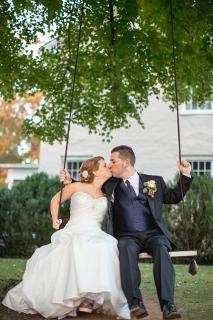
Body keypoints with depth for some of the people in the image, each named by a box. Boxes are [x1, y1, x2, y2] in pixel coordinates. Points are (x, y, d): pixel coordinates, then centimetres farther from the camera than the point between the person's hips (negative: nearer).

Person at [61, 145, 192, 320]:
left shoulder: (154, 181, 14)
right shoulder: (110, 185, 15)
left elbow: (174, 197, 22)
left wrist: (185, 176, 12)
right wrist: (71, 182, 17)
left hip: (153, 234, 0)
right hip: (127, 237, 0)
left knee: (161, 248, -34)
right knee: (126, 248, -36)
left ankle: (168, 305, -39)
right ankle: (135, 303, -40)